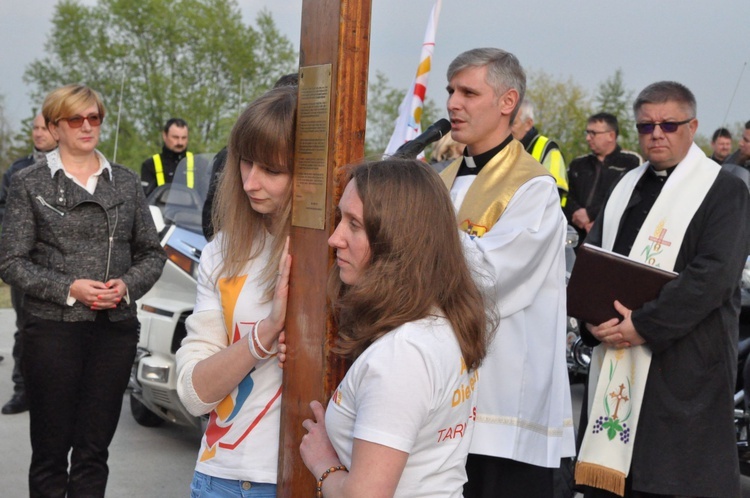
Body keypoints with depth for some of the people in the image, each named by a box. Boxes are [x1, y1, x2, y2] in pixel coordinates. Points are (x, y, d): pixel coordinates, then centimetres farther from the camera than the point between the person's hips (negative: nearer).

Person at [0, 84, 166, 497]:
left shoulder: (126, 182, 11)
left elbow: (152, 253, 13)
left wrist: (128, 285, -7)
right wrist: (70, 289, -14)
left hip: (116, 328, 2)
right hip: (53, 330, -2)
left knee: (94, 451, 6)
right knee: (50, 451, 4)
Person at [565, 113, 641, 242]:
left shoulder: (631, 162, 3)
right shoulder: (577, 165, 20)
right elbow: (565, 197, 9)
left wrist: (590, 214, -11)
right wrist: (578, 216, -11)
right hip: (578, 238, 4)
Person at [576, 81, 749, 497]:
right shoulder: (626, 187, 17)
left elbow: (713, 275, -14)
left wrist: (644, 326, -18)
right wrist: (593, 318, -7)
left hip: (685, 364, -6)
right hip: (615, 365, 6)